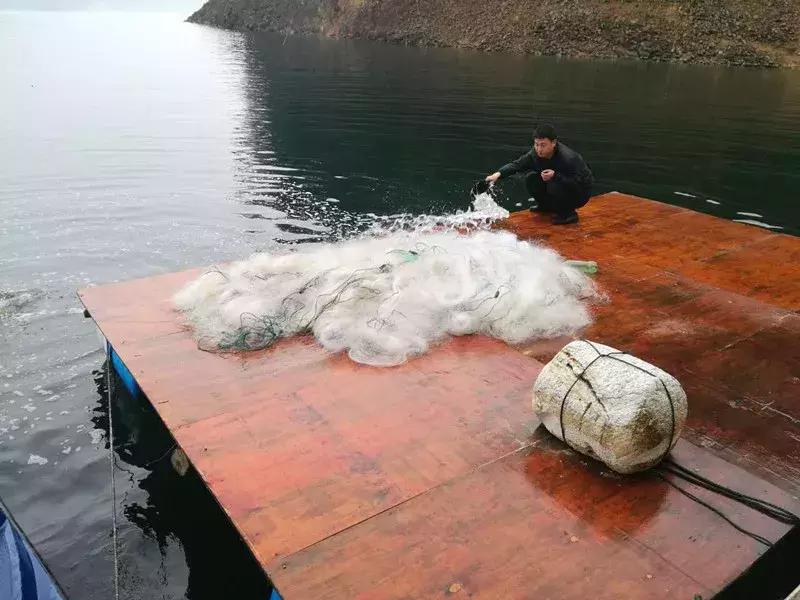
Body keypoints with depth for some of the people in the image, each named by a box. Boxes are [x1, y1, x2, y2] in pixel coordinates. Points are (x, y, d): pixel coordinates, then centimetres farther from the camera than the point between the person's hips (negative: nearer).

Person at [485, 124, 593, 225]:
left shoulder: (569, 158, -33)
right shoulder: (535, 154, -15)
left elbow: (578, 182, -32)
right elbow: (517, 164, -13)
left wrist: (555, 176, -42)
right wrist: (498, 173, -30)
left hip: (581, 193, -6)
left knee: (555, 185, -35)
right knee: (531, 179, -10)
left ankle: (569, 213, -9)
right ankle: (547, 206, 12)